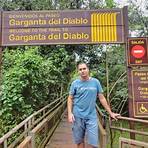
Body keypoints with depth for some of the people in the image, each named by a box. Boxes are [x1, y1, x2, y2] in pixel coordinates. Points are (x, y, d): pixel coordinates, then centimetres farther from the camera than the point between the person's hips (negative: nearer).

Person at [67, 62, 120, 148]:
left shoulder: (95, 82, 2)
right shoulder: (75, 83, 0)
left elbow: (102, 98, 6)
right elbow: (70, 99, 4)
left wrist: (110, 113, 7)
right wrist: (70, 113, -9)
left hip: (91, 116, 0)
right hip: (77, 116, 0)